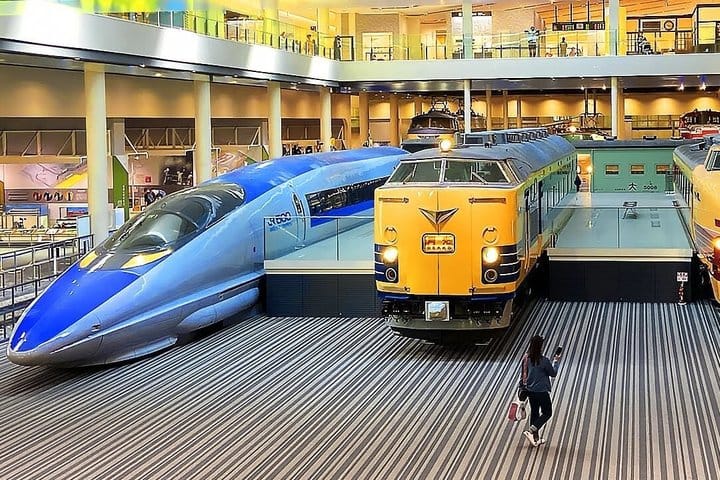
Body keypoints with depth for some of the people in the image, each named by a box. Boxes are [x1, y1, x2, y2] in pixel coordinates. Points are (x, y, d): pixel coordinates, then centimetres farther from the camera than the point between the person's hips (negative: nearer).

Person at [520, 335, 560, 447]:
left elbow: (523, 375, 5)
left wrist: (522, 387, 16)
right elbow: (553, 373, -6)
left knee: (534, 412, 17)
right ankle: (530, 431, -7)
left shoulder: (526, 359, -3)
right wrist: (556, 361, 7)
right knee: (547, 413, 10)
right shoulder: (543, 361, -19)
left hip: (530, 391, 6)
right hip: (541, 391, -6)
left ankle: (535, 438, 23)